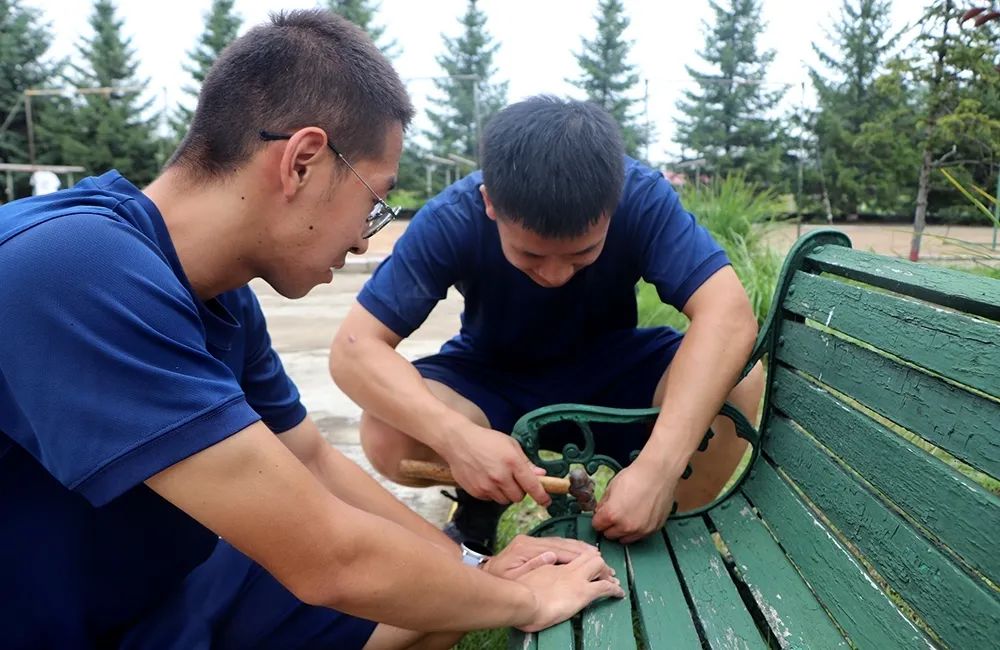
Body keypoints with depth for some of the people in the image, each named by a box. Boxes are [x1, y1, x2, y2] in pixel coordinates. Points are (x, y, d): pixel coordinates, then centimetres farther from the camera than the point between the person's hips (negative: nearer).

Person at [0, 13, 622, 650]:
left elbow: (315, 463, 7)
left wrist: (474, 567, 2)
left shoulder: (224, 299, -4)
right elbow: (330, 560, -30)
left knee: (443, 595, 7)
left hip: (163, 596, 7)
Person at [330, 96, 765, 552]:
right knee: (387, 437, -30)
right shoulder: (451, 220, -26)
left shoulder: (642, 198, -25)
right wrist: (457, 436, -45)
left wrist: (660, 467, -47)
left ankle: (657, 532, -3)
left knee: (737, 383, -26)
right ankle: (482, 500, 3)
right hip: (490, 379, 0)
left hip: (612, 371, 1)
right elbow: (354, 348, -28)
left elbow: (729, 315, -34)